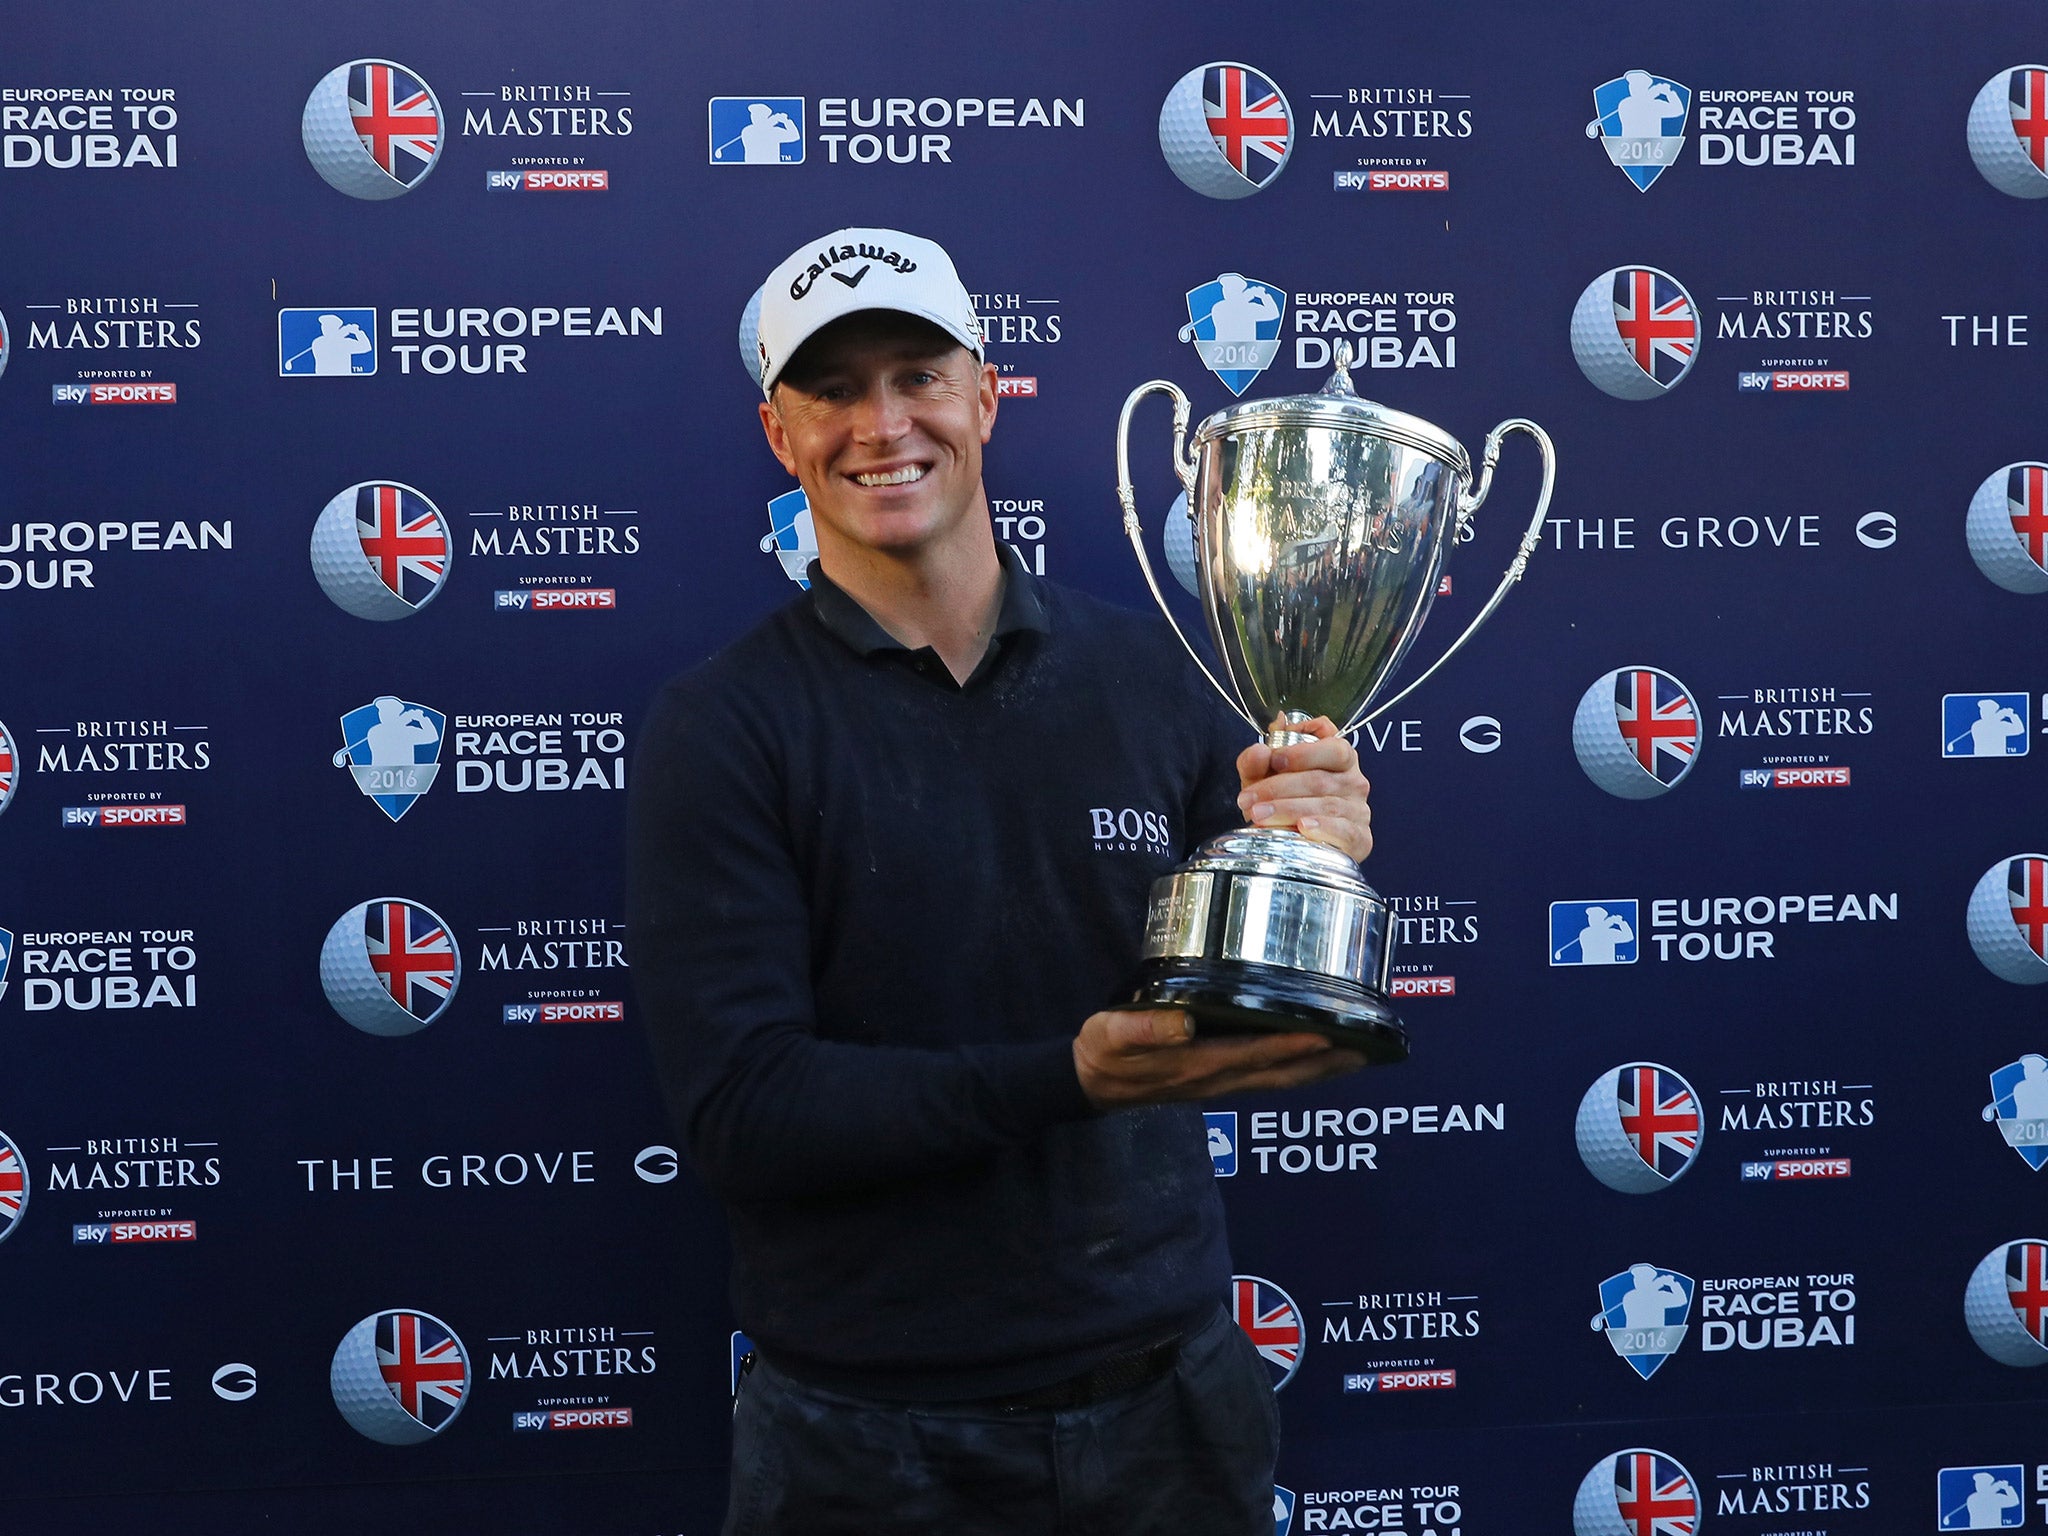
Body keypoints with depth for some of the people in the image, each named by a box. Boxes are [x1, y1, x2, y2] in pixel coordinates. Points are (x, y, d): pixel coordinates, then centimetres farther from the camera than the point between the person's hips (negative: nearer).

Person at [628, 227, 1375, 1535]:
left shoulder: (1149, 675, 1)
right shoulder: (722, 728, -7)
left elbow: (1273, 1046, 6)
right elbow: (738, 1112, -16)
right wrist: (1070, 1079, -26)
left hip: (1166, 1393, 3)